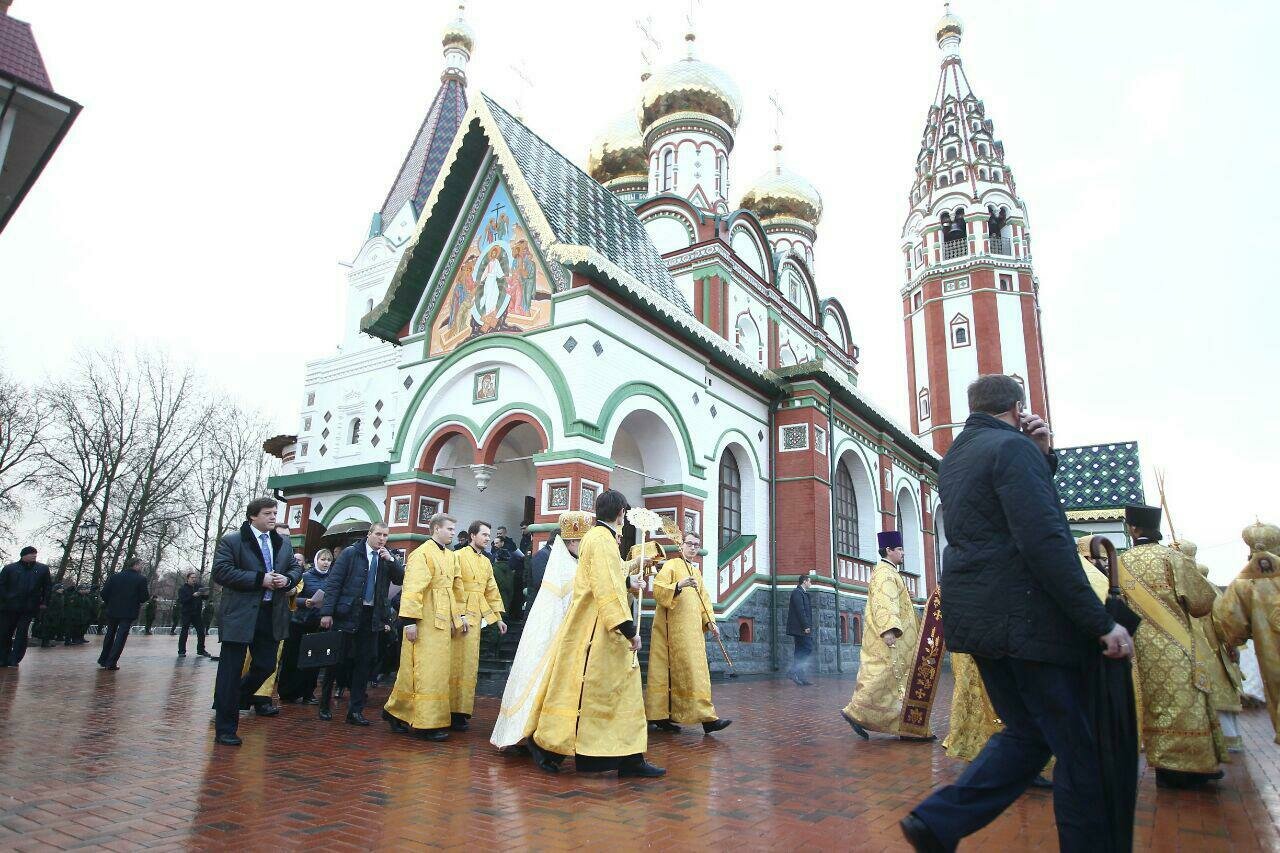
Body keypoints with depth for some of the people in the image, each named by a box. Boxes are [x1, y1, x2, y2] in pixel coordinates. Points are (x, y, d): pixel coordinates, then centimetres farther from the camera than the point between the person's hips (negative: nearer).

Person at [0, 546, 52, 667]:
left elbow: (48, 586, 11)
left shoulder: (43, 569, 9)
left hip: (29, 608, 0)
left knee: (22, 634, -3)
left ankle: (14, 660, 3)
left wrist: (44, 602, 3)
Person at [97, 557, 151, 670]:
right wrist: (149, 594, 9)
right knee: (121, 637, 2)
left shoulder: (115, 576, 1)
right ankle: (111, 663, 1)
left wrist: (109, 603, 14)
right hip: (129, 612, -4)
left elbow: (104, 593, -2)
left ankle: (103, 660, 31)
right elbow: (144, 597, -12)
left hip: (112, 611, 4)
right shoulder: (141, 579, -11)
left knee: (110, 635, 22)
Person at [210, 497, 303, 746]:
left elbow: (296, 568, 18)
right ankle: (225, 729, 12)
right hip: (240, 615, -5)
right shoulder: (231, 541, -4)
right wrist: (260, 579, -19)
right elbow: (221, 571, -14)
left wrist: (287, 579, -6)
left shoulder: (284, 543, 13)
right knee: (231, 670, 1)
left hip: (272, 614, 6)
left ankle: (231, 699, 36)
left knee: (266, 666, 9)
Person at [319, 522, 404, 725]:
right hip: (347, 615, -3)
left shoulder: (389, 558, 9)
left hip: (372, 617, 3)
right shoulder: (350, 553, -2)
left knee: (365, 662, 2)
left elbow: (401, 579, 1)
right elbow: (333, 582, -4)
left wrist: (391, 560, -12)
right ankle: (324, 706, 25)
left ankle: (355, 710, 10)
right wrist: (327, 612, -11)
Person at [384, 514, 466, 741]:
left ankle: (396, 712, 24)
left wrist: (460, 614, 17)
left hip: (443, 620, 9)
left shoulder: (451, 556, 14)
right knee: (427, 670, -4)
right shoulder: (422, 554, -11)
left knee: (439, 669, 11)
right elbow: (412, 588, -17)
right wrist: (410, 620, -22)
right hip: (425, 620, -9)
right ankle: (428, 722, 3)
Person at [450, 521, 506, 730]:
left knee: (469, 665, 8)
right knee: (454, 663, -3)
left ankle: (461, 710, 14)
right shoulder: (458, 556, -5)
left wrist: (498, 618, 16)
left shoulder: (487, 562, 17)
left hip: (476, 618, 7)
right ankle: (450, 712, 4)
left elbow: (492, 592, 20)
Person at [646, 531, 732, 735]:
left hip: (692, 630, 8)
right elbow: (658, 590, -14)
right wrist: (679, 585, -27)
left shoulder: (697, 572, 21)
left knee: (696, 670, 5)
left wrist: (709, 621, 9)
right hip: (674, 628, -8)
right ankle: (705, 716, -11)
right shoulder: (671, 565, -3)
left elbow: (703, 599, 22)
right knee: (688, 671, -10)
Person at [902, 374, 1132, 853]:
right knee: (1078, 749, 5)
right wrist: (1101, 622, -16)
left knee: (1026, 733, 16)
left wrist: (1042, 455, 13)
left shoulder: (955, 457, 16)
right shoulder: (1013, 447, -11)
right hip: (1025, 619, -9)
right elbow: (1046, 543, -20)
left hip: (976, 617, 9)